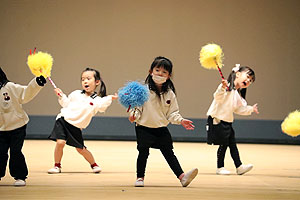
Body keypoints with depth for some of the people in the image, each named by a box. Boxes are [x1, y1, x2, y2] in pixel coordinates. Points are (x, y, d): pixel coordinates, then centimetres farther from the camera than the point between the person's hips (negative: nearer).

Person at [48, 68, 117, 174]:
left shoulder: (97, 100, -2)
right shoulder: (76, 94, 6)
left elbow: (101, 107, -24)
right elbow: (66, 104, 20)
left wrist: (110, 98, -33)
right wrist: (61, 96, 6)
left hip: (75, 127, -1)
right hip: (63, 120, 1)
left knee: (80, 149, 2)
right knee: (60, 142, -16)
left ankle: (94, 164, 27)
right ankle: (57, 166, 0)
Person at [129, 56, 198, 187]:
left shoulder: (169, 94, 2)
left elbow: (172, 113, 7)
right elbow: (137, 107, -7)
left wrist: (180, 120, -8)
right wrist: (134, 115, -26)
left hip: (161, 129, 3)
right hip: (144, 129, -3)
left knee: (169, 152, 3)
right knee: (143, 152, -7)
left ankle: (182, 176, -2)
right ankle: (140, 177, 10)